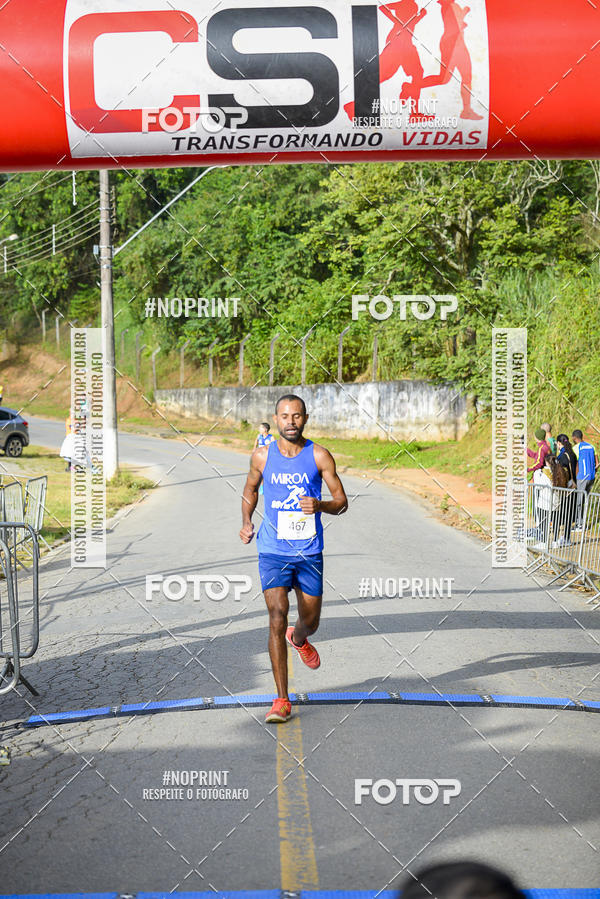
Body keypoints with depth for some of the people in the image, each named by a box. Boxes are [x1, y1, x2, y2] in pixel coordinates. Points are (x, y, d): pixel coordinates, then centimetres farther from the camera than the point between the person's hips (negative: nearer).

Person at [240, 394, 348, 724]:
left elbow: (341, 502, 1)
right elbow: (250, 491, 18)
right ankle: (282, 700, -6)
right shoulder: (262, 456, 0)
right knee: (277, 618, -13)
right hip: (273, 551, -1)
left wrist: (320, 505, -21)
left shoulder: (319, 456, -3)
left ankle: (299, 640, 54)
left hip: (309, 552, 1)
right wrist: (246, 522, 0)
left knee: (310, 620, 14)